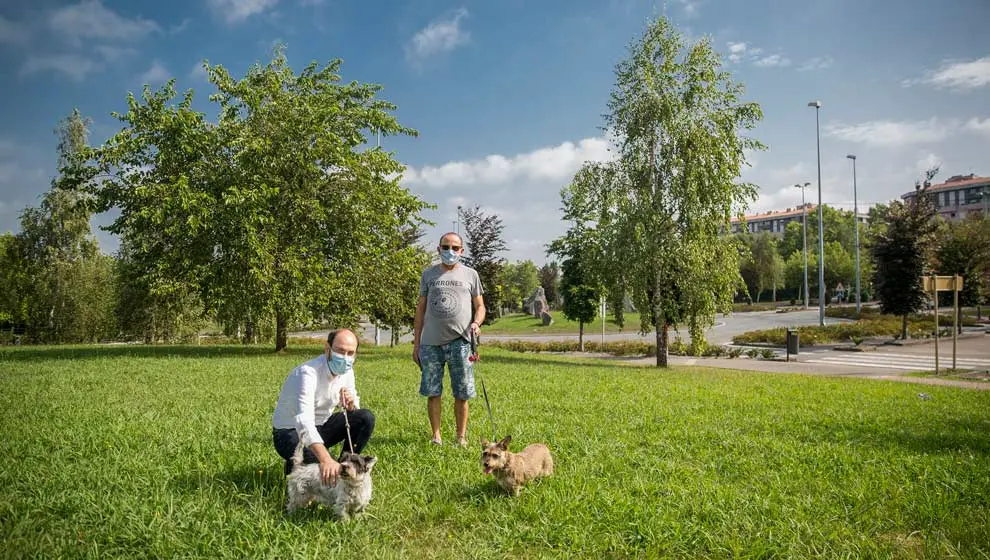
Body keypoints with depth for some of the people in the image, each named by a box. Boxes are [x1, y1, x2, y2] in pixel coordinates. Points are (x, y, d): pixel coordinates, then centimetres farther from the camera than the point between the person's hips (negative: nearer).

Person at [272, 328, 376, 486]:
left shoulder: (346, 371, -7)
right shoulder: (308, 373, -30)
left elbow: (354, 410, 5)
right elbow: (304, 420, -45)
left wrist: (350, 403, -23)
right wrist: (326, 459, -59)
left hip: (320, 426, 7)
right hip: (290, 431, -7)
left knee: (366, 418, -12)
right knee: (324, 462, -34)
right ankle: (294, 467, 1)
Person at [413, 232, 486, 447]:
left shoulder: (470, 274, 9)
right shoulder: (428, 274, 11)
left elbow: (479, 306, 12)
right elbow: (420, 309, 13)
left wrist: (476, 323, -11)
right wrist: (416, 343, 9)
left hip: (459, 341, -1)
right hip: (431, 342, 1)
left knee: (462, 393, 3)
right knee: (432, 392, 4)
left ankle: (461, 437, 15)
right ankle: (436, 435, 17)